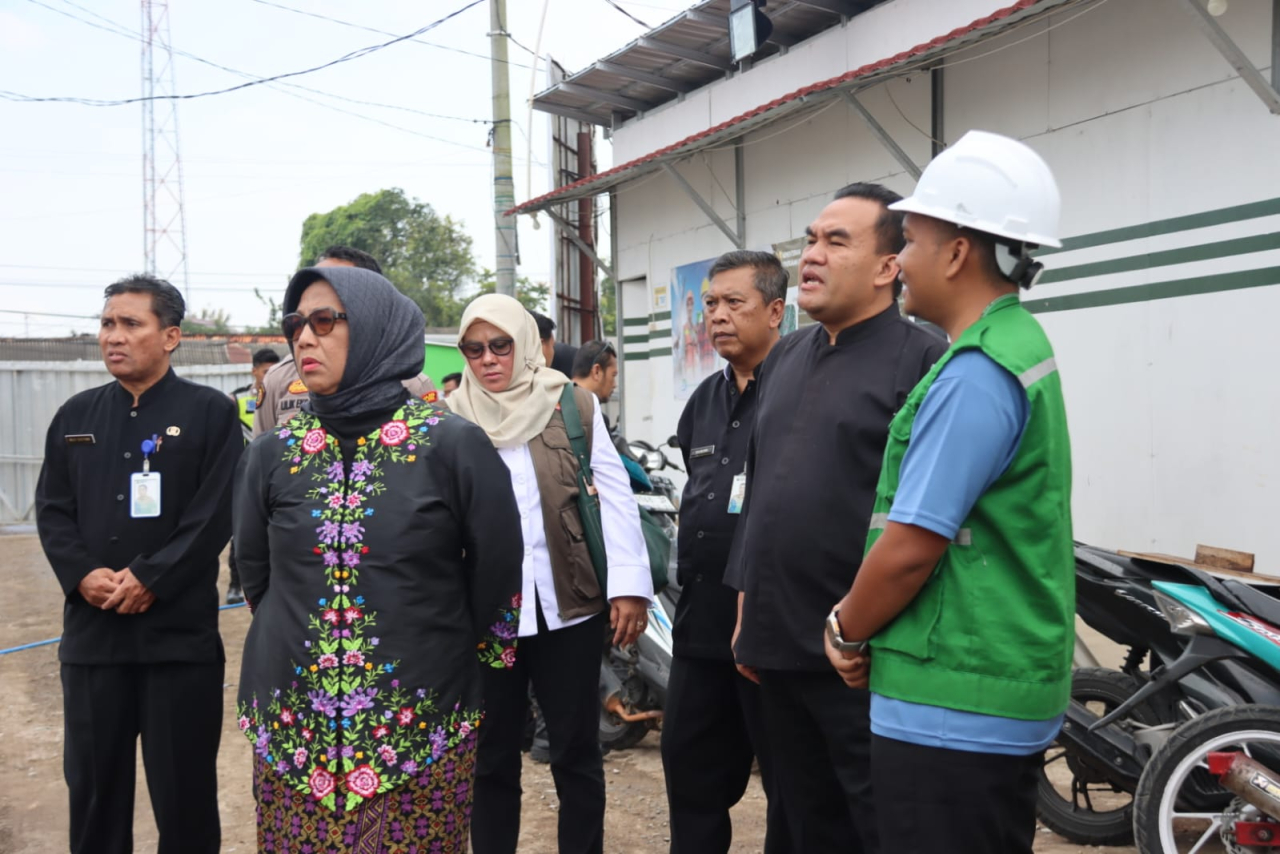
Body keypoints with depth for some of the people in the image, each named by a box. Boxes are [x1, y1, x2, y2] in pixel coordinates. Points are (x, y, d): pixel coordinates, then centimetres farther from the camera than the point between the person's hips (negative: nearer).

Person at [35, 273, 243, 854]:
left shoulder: (210, 412, -2)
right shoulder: (76, 415, 11)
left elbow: (215, 515, -10)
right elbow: (52, 509, 7)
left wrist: (150, 580, -16)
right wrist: (83, 575, -9)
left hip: (180, 631, -4)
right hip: (91, 629, 4)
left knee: (183, 785, 6)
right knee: (92, 779, 14)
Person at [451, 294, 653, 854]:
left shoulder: (575, 407, 2)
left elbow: (614, 497, -1)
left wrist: (628, 586, -7)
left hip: (567, 605, 0)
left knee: (576, 751, 10)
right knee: (491, 756, 12)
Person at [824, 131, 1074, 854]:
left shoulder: (977, 373, -19)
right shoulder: (1020, 344, 13)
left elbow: (909, 547, -21)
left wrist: (848, 632, -3)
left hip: (953, 705, -10)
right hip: (1007, 692, 10)